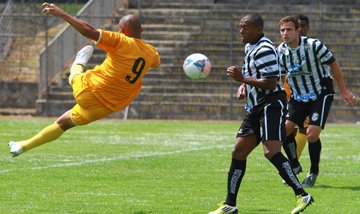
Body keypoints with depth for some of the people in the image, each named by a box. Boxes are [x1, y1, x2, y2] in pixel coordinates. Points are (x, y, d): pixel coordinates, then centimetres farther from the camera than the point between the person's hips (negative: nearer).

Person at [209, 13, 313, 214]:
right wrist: (243, 86, 11)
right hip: (256, 107, 10)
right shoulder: (250, 47, 16)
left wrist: (242, 79, -19)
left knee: (271, 152, -22)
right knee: (238, 152, 8)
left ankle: (302, 195, -19)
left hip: (271, 105, -10)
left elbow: (270, 83, -22)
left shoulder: (265, 50, -16)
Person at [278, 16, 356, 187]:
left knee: (312, 133, -17)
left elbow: (334, 65, -7)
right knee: (285, 129, -9)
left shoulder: (313, 45, -19)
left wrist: (344, 91, -4)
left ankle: (313, 173, 6)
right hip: (298, 96, 5)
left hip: (321, 94, -5)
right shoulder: (281, 51, -6)